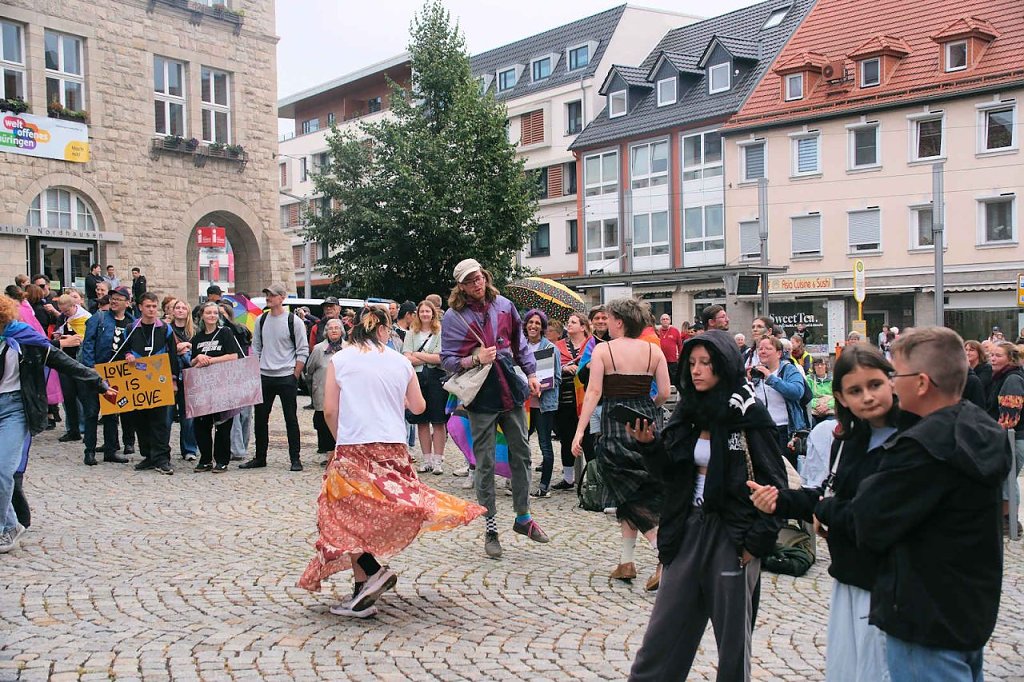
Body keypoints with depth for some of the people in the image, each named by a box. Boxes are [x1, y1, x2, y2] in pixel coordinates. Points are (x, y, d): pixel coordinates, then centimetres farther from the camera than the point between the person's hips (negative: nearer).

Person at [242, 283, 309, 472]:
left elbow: (303, 351, -5)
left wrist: (295, 376, -8)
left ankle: (295, 458, 8)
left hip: (287, 378, -5)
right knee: (260, 417, 9)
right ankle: (260, 458, 19)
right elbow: (256, 348, 15)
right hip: (264, 377, 5)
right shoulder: (261, 320, 9)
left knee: (291, 419, 1)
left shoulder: (294, 321, -6)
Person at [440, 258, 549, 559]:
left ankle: (523, 517, 26)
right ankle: (490, 528, 13)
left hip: (511, 390, 4)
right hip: (481, 397, -4)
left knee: (521, 454, 10)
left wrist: (531, 373, 11)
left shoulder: (504, 306, 7)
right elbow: (447, 359, -4)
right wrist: (475, 359, -18)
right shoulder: (453, 317, -5)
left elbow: (520, 343, 18)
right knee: (485, 464, 1)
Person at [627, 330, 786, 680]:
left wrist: (756, 542, -13)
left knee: (733, 636, 9)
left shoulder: (750, 416, -10)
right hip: (687, 530, 5)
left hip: (732, 534, -5)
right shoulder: (688, 413, 7)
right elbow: (672, 476, 9)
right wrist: (649, 445, -8)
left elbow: (773, 484, -10)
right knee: (662, 634, 10)